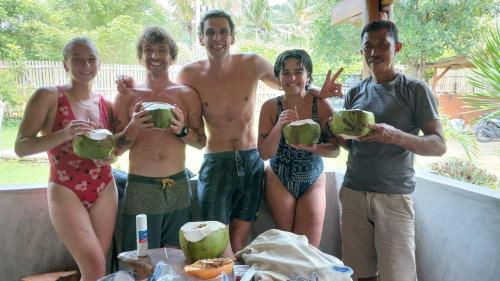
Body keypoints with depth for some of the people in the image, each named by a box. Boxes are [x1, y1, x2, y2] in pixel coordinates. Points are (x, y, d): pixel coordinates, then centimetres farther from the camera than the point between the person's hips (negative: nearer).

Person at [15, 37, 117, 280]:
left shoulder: (105, 104, 7)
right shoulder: (47, 96, -6)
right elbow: (21, 147, -10)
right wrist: (63, 134, -25)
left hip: (104, 191, 5)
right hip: (66, 192, -4)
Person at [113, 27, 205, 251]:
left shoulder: (187, 94, 3)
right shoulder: (127, 95, 1)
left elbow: (201, 142, 6)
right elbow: (116, 149, 2)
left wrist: (182, 131, -14)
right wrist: (134, 126, -16)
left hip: (178, 187, 2)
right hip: (140, 188, -1)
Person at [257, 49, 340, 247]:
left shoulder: (322, 106, -12)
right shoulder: (270, 107, -11)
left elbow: (335, 150, -11)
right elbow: (264, 154, -11)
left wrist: (312, 147, -31)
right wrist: (279, 126, -27)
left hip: (313, 183, 0)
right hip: (279, 182, 0)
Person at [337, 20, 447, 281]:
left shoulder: (415, 90, 0)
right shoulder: (354, 93, 11)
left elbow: (438, 145, -6)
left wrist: (396, 136, -24)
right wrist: (339, 134, -6)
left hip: (394, 197, -3)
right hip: (353, 193, 3)